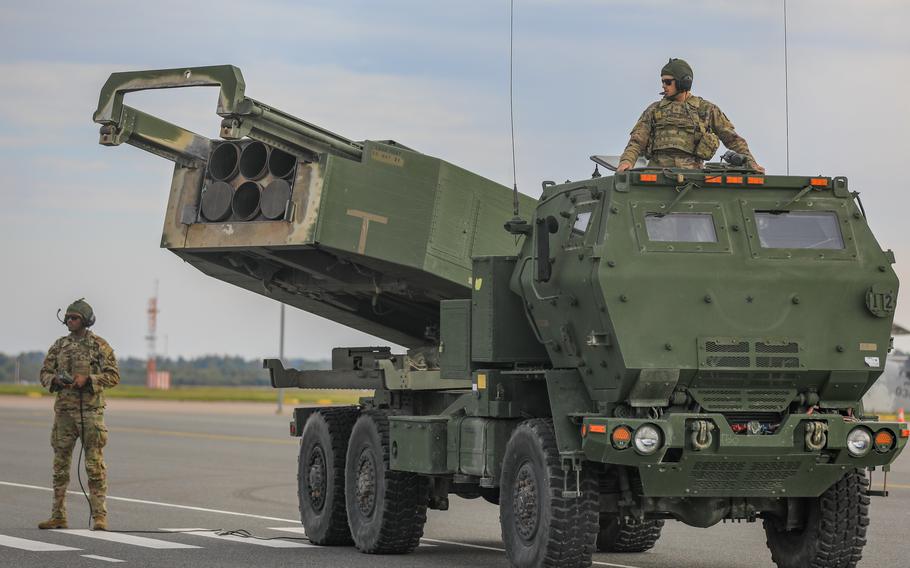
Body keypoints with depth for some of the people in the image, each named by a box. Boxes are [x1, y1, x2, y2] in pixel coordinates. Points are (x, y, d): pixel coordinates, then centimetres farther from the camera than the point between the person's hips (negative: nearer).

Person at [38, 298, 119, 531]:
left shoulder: (99, 346, -1)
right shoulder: (59, 346, 11)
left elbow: (113, 376, -5)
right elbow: (45, 373, 13)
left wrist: (87, 379, -18)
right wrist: (56, 380, -9)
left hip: (91, 410, -4)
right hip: (64, 410, 4)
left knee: (95, 465, -5)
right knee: (60, 464, 6)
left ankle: (99, 516, -3)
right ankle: (58, 516, 11)